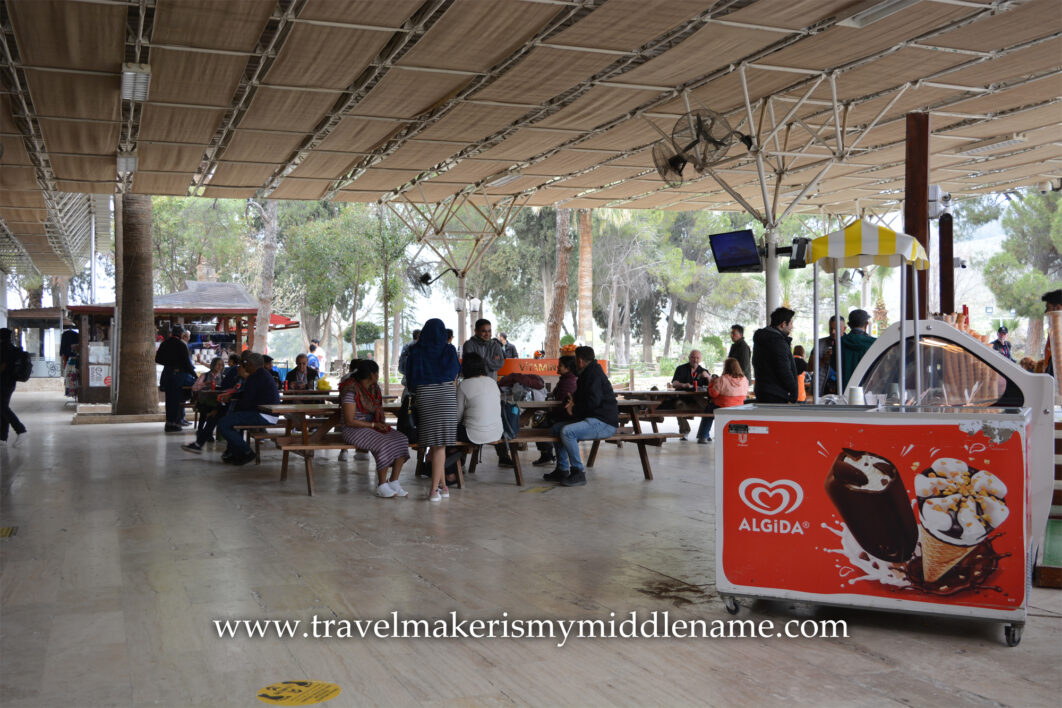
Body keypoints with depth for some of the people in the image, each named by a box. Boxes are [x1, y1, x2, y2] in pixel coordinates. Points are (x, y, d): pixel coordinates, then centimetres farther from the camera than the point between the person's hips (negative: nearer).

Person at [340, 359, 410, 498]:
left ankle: (394, 482, -15)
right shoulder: (351, 391, -15)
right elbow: (349, 421, -18)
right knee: (385, 444, -32)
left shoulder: (374, 388, 10)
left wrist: (382, 424, 0)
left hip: (374, 427, 8)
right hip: (355, 430, -8)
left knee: (402, 440, -17)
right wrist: (374, 425, -18)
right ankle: (382, 486, -19)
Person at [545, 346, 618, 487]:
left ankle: (578, 473, -21)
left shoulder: (594, 374, -13)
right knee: (556, 428, 11)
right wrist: (573, 403, 5)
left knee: (567, 432, -29)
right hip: (592, 420, 11)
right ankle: (562, 470, 12)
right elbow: (582, 399, 27)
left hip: (604, 423, -11)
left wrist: (574, 410, -9)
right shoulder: (587, 374, 20)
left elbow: (593, 402, -22)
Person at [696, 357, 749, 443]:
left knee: (708, 408, 26)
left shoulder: (722, 379, -19)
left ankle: (703, 437, 27)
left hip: (722, 410, -5)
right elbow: (745, 395, 10)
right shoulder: (744, 380, -3)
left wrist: (712, 383, 4)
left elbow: (713, 394, -12)